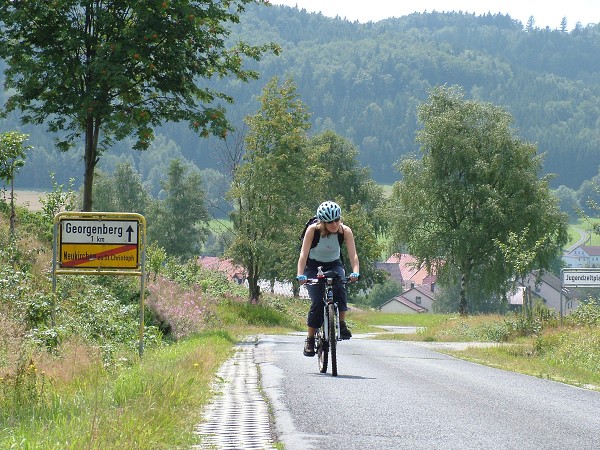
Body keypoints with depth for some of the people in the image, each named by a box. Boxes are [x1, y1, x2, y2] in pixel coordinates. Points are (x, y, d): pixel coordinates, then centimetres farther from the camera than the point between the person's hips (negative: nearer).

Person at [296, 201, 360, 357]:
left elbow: (353, 254, -26)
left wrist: (355, 272, -44)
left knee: (339, 288, -31)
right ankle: (310, 339, -5)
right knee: (317, 302, -18)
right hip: (313, 266, -1)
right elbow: (303, 254, -30)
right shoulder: (313, 230, -25)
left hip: (334, 265, 1)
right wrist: (300, 275, -44)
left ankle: (342, 324, -17)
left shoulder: (345, 231, -20)